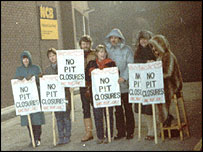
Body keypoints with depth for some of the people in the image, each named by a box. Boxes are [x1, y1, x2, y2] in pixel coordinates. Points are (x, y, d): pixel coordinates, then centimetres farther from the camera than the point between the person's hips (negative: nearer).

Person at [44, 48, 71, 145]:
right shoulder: (47, 69, 12)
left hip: (64, 94, -3)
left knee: (66, 116, 1)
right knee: (58, 117, 5)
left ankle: (67, 136, 10)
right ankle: (61, 137, 11)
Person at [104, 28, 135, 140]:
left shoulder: (127, 50, 1)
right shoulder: (107, 50, 10)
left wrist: (124, 77, -21)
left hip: (125, 84, -3)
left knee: (128, 108, 3)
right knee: (118, 109, 6)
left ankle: (130, 131, 11)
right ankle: (121, 131, 13)